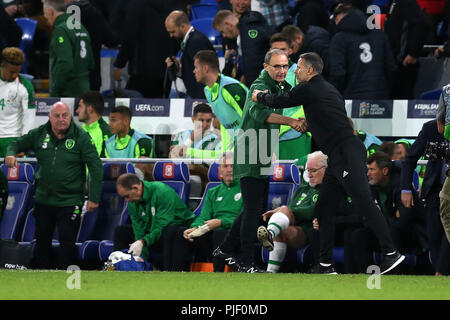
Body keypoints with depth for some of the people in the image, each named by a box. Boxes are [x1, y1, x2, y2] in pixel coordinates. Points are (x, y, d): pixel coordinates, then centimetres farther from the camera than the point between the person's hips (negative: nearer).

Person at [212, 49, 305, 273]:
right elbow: (259, 113, -36)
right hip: (250, 156, -10)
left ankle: (226, 249, 24)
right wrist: (289, 121, -48)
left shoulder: (282, 87, 14)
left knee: (257, 208, 14)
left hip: (263, 158, 10)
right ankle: (246, 263, -9)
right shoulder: (260, 86, -17)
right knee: (254, 208, -11)